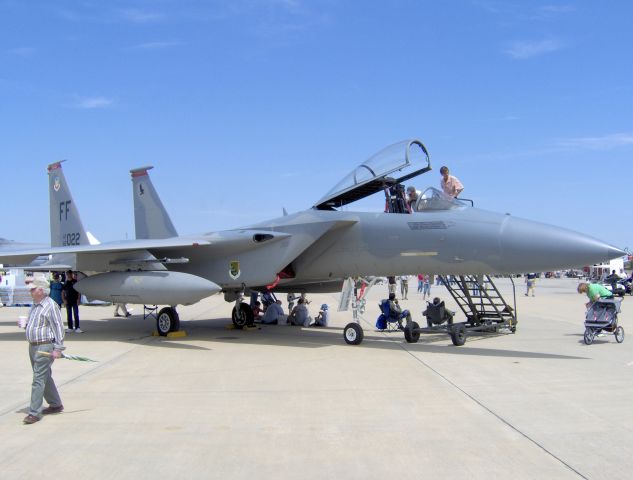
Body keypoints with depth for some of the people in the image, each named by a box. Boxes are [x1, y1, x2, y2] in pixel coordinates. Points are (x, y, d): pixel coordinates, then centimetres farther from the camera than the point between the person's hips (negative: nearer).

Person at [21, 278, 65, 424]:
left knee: (39, 379, -8)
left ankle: (34, 412, -5)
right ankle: (56, 405, 28)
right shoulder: (35, 305, 13)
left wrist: (58, 348, -19)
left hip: (45, 347, -9)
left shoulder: (51, 306, -14)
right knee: (45, 378, 16)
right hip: (33, 346, 9)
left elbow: (58, 327, -16)